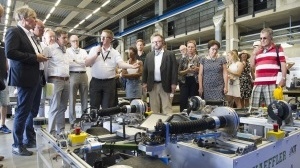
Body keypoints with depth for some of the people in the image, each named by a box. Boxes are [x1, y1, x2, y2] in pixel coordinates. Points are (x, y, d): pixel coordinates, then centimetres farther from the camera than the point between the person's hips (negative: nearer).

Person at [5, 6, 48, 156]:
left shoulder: (29, 35, 18)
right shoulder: (14, 31, -8)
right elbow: (10, 52, -21)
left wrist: (39, 57, 7)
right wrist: (34, 57, -18)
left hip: (34, 78, 9)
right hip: (25, 78, -9)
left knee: (33, 110, 16)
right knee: (23, 111, -1)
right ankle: (17, 145, 14)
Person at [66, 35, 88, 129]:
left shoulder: (84, 51, 18)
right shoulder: (67, 51, 7)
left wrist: (76, 61, -8)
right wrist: (82, 62, -6)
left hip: (84, 75, 4)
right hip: (73, 75, -4)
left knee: (84, 99, 8)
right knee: (72, 100, -1)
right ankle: (72, 122, 5)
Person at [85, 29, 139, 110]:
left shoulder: (115, 52, 3)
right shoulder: (94, 49, 7)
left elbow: (121, 64, -14)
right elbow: (87, 63, 0)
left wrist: (132, 66, -33)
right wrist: (97, 54, -12)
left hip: (109, 82, -1)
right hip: (95, 82, 1)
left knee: (107, 108, 5)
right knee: (94, 107, 7)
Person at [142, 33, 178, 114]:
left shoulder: (170, 54, 2)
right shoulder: (149, 55, 12)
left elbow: (174, 70, -3)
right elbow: (145, 70, 11)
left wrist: (173, 84, -10)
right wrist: (144, 83, 3)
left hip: (165, 85, -3)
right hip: (152, 86, 4)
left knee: (167, 109, 1)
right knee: (154, 109, 10)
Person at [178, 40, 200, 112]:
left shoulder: (198, 58, 2)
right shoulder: (183, 59, 4)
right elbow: (179, 72, 0)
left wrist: (197, 69, -14)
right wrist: (187, 70, -16)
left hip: (195, 82, 0)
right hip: (184, 82, 0)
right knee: (183, 100, -4)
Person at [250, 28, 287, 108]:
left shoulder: (278, 48, 7)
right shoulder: (258, 51, 21)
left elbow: (283, 64, 0)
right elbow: (252, 66, 20)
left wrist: (283, 78, -11)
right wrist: (254, 54, 9)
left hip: (271, 84, -5)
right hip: (258, 84, 5)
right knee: (254, 107, 6)